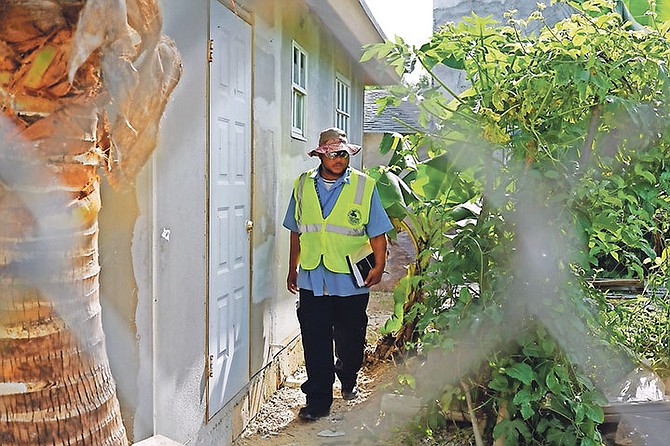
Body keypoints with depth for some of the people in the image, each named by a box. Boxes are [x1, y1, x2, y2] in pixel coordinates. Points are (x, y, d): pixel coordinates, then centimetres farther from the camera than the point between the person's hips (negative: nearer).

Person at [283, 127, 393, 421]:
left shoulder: (364, 186, -2)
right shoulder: (303, 185, 6)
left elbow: (377, 233, 0)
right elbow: (296, 232, 13)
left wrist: (379, 266, -9)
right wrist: (293, 269, 15)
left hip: (351, 279, -1)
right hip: (312, 279, 1)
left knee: (349, 339, 13)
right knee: (315, 342, 1)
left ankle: (348, 379, 41)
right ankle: (318, 401, 12)